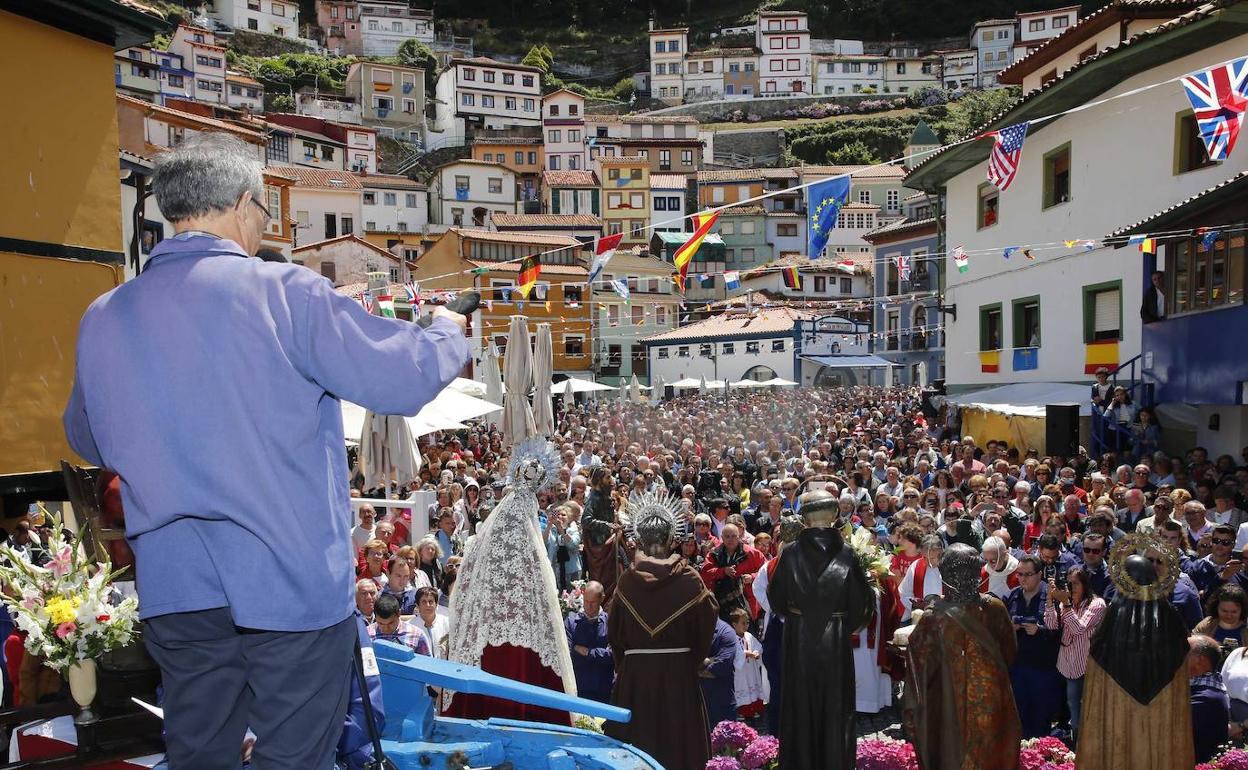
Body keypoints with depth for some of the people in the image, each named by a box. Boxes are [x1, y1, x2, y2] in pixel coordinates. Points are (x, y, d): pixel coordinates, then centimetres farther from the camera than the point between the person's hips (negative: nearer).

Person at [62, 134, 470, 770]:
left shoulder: (102, 317, 1)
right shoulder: (282, 292, -15)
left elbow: (89, 441, 17)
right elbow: (404, 376, -12)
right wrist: (448, 330, 8)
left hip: (176, 590, 5)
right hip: (292, 581, -5)